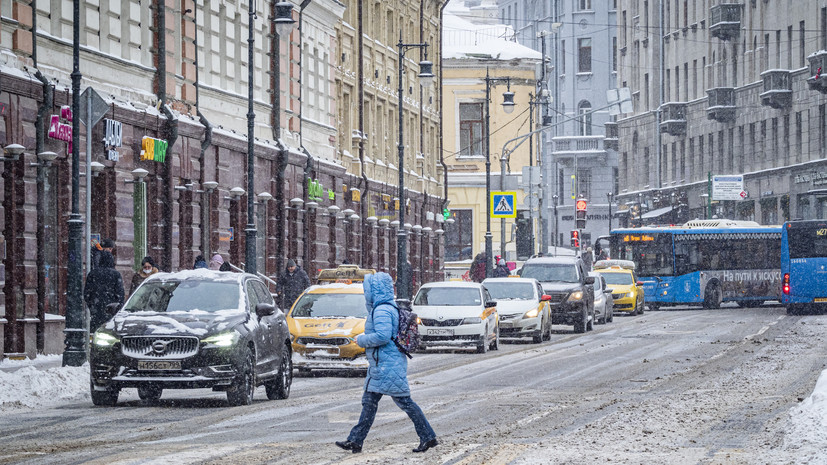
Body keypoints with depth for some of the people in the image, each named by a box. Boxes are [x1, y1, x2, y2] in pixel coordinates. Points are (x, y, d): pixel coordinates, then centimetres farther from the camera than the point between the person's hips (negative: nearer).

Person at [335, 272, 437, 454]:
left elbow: (383, 336, -26)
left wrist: (361, 340, -14)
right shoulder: (385, 309, 16)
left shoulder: (382, 311, -17)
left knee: (404, 401, -7)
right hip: (379, 365, 11)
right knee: (369, 402, 10)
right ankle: (355, 441, 11)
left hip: (388, 365, -11)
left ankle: (428, 437, -3)